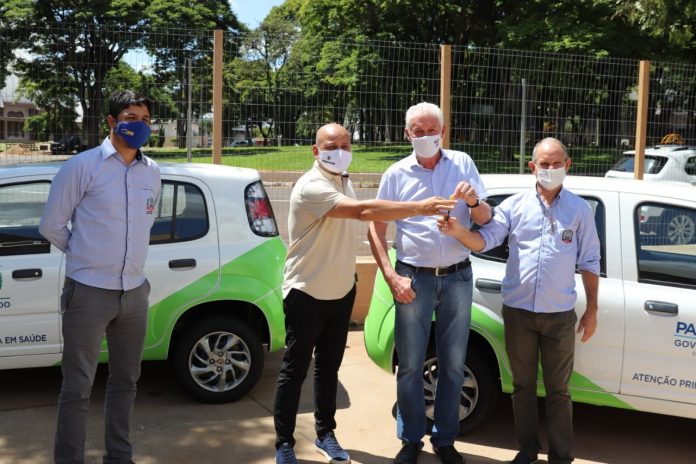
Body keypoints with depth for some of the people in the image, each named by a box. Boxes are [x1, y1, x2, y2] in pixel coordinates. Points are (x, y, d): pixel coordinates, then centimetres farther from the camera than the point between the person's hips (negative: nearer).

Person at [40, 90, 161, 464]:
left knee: (125, 381, 16)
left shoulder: (152, 172, 7)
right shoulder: (81, 166, -9)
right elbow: (51, 226, -3)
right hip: (89, 293, -5)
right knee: (77, 388, 2)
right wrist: (87, 257, 7)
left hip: (135, 292, 5)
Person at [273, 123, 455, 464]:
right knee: (294, 370, 2)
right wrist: (419, 207, -40)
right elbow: (361, 211, -36)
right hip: (306, 294, -8)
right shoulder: (311, 186, -22)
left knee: (328, 367, 16)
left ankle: (325, 433, 29)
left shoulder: (343, 180, 8)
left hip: (341, 292, 8)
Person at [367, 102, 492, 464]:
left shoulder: (462, 164, 3)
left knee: (453, 366, 10)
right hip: (414, 278, -1)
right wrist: (392, 277, -8)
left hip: (457, 277, 1)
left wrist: (473, 201, -19)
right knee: (411, 366, 5)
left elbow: (485, 220, 4)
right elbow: (376, 230, 3)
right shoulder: (397, 174, 0)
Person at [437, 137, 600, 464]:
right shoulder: (514, 205, 1)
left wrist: (592, 309, 4)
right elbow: (485, 240, -7)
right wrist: (459, 232, -28)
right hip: (518, 312, 1)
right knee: (523, 385, 14)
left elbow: (588, 263, 6)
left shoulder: (580, 210, 2)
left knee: (557, 389, 9)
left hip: (559, 315, -1)